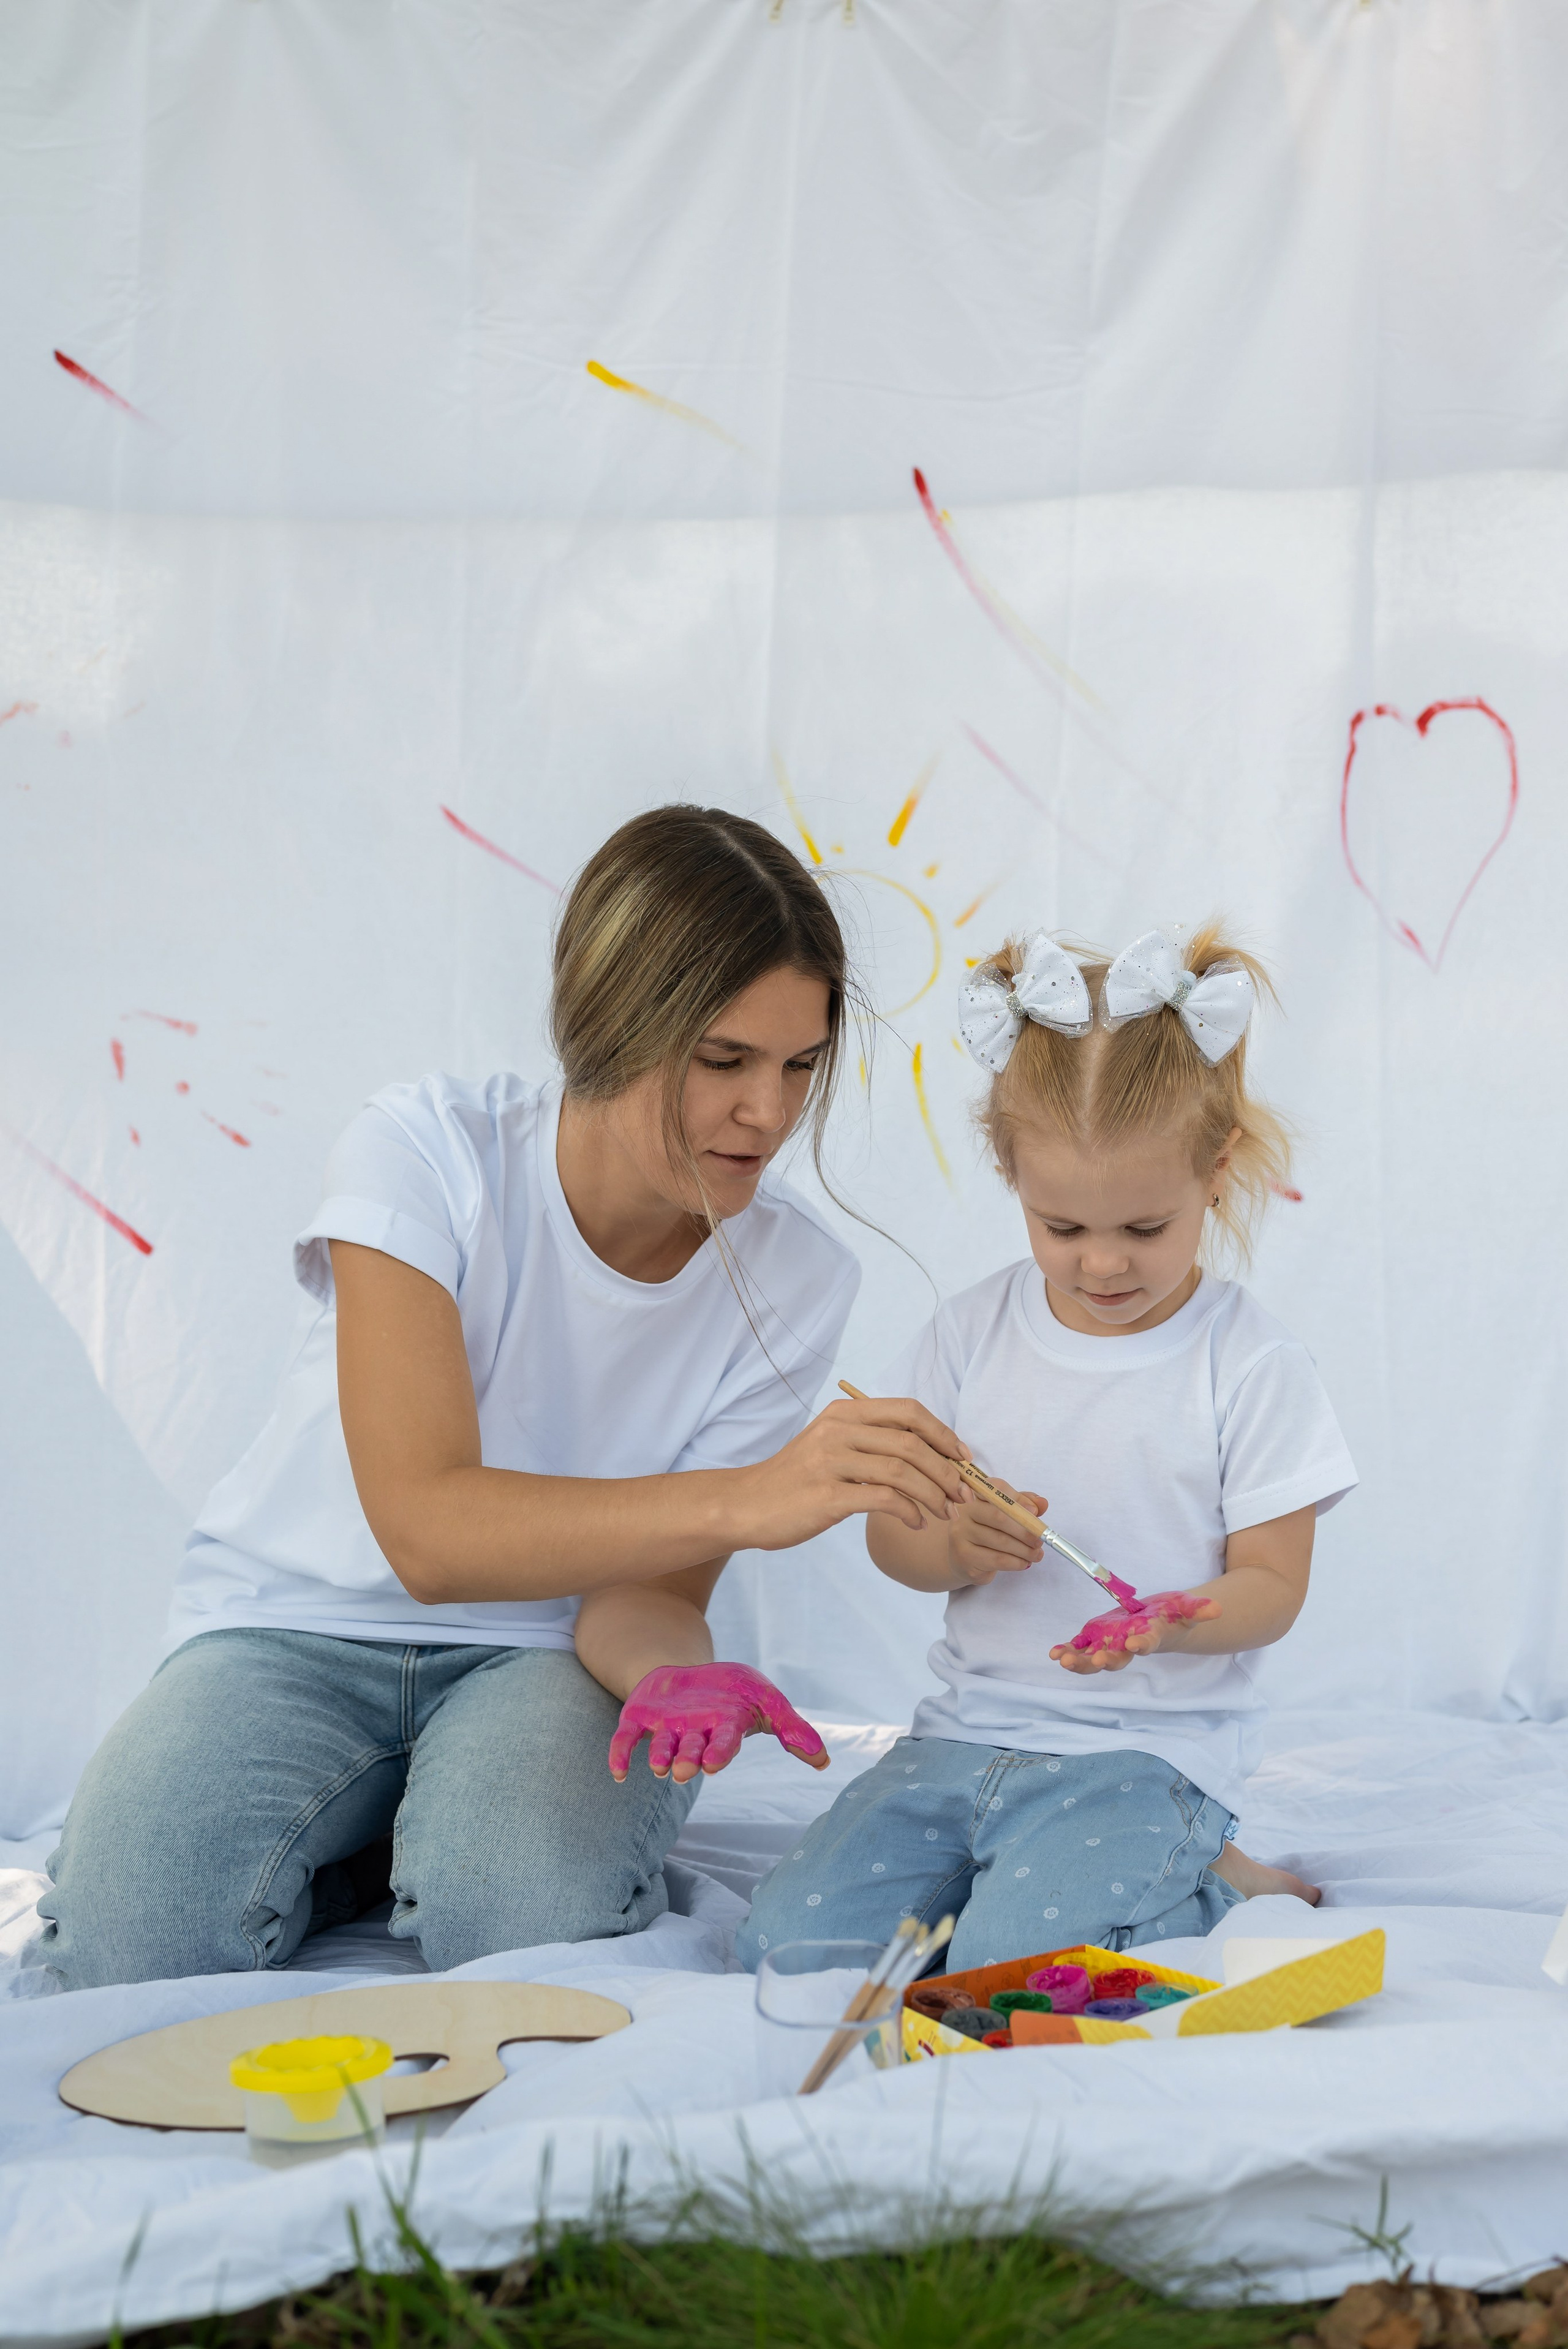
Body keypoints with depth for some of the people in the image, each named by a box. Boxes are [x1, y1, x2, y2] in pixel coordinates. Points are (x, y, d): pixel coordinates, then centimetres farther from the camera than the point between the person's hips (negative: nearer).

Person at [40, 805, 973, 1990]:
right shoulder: (425, 1151, -21)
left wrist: (676, 1671, -37)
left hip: (547, 1644, 1)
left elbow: (645, 1590, -10)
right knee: (132, 1938, -26)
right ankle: (371, 1829, 4)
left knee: (533, 1914, -32)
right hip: (301, 1627, 0)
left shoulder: (796, 1277, -12)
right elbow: (427, 1531, -31)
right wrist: (748, 1497, -43)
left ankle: (457, 1823, 2)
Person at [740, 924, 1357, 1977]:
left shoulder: (1251, 1365, -7)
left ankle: (1210, 1889, 3)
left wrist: (1170, 1621, -28)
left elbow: (1272, 1584, -6)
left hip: (1151, 1751, -4)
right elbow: (890, 1529, 7)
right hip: (969, 1728, 4)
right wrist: (954, 1545, -17)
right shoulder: (974, 1330, 4)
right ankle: (998, 1863, 11)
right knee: (788, 1939, -11)